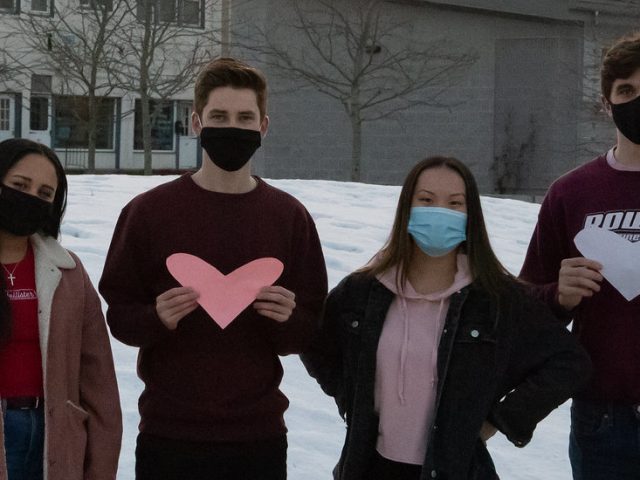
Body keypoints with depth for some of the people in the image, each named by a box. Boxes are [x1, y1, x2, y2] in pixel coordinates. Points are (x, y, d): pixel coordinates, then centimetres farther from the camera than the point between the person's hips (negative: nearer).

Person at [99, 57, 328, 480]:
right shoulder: (149, 211, 0)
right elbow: (118, 315, 2)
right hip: (169, 434, -1)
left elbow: (308, 333, 6)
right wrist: (157, 318, -19)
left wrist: (287, 319, -16)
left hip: (258, 437, 1)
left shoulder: (290, 216, 4)